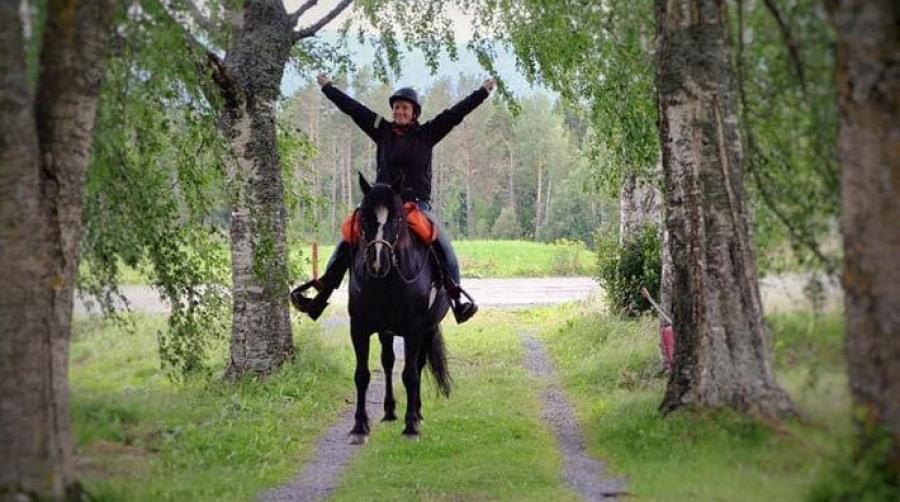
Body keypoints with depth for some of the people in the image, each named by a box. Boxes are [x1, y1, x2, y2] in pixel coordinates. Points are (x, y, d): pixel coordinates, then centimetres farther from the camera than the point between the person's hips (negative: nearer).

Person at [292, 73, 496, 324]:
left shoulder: (427, 134, 4)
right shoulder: (383, 131, 7)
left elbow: (456, 113, 1)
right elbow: (352, 108, 11)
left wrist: (483, 92, -2)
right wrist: (327, 87, 14)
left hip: (418, 203, -1)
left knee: (443, 247, -21)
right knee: (347, 241, -9)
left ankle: (457, 299, -17)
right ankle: (320, 298, -5)